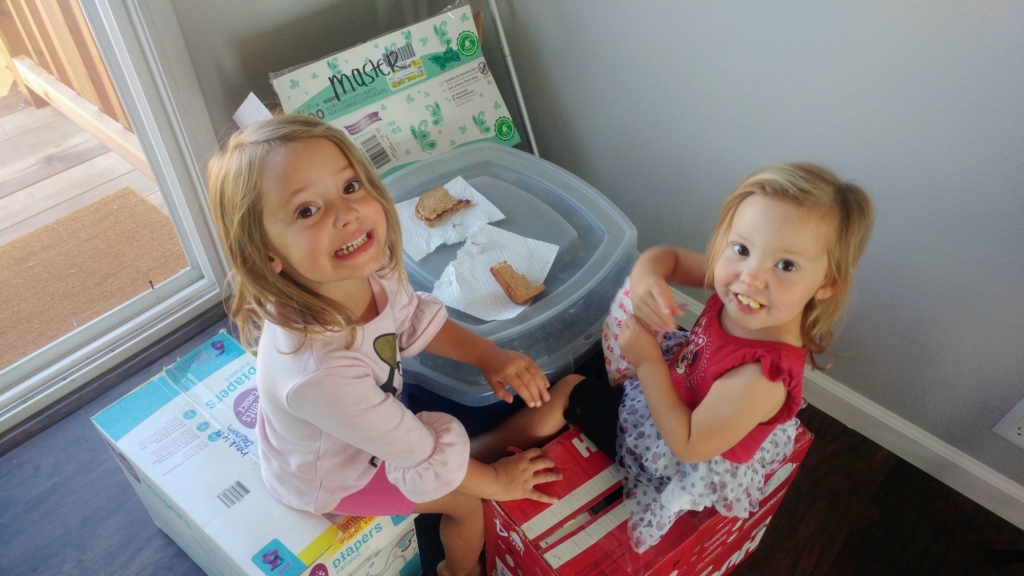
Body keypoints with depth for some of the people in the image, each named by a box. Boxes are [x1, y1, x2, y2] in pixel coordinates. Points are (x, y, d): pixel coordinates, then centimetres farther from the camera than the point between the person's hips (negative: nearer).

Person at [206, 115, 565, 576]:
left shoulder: (370, 270, -28)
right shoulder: (319, 370, -47)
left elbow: (416, 321, -3)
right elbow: (423, 457, -31)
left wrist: (489, 356, -14)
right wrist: (496, 481, -15)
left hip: (362, 428, 6)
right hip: (328, 476, -5)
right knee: (466, 501, 5)